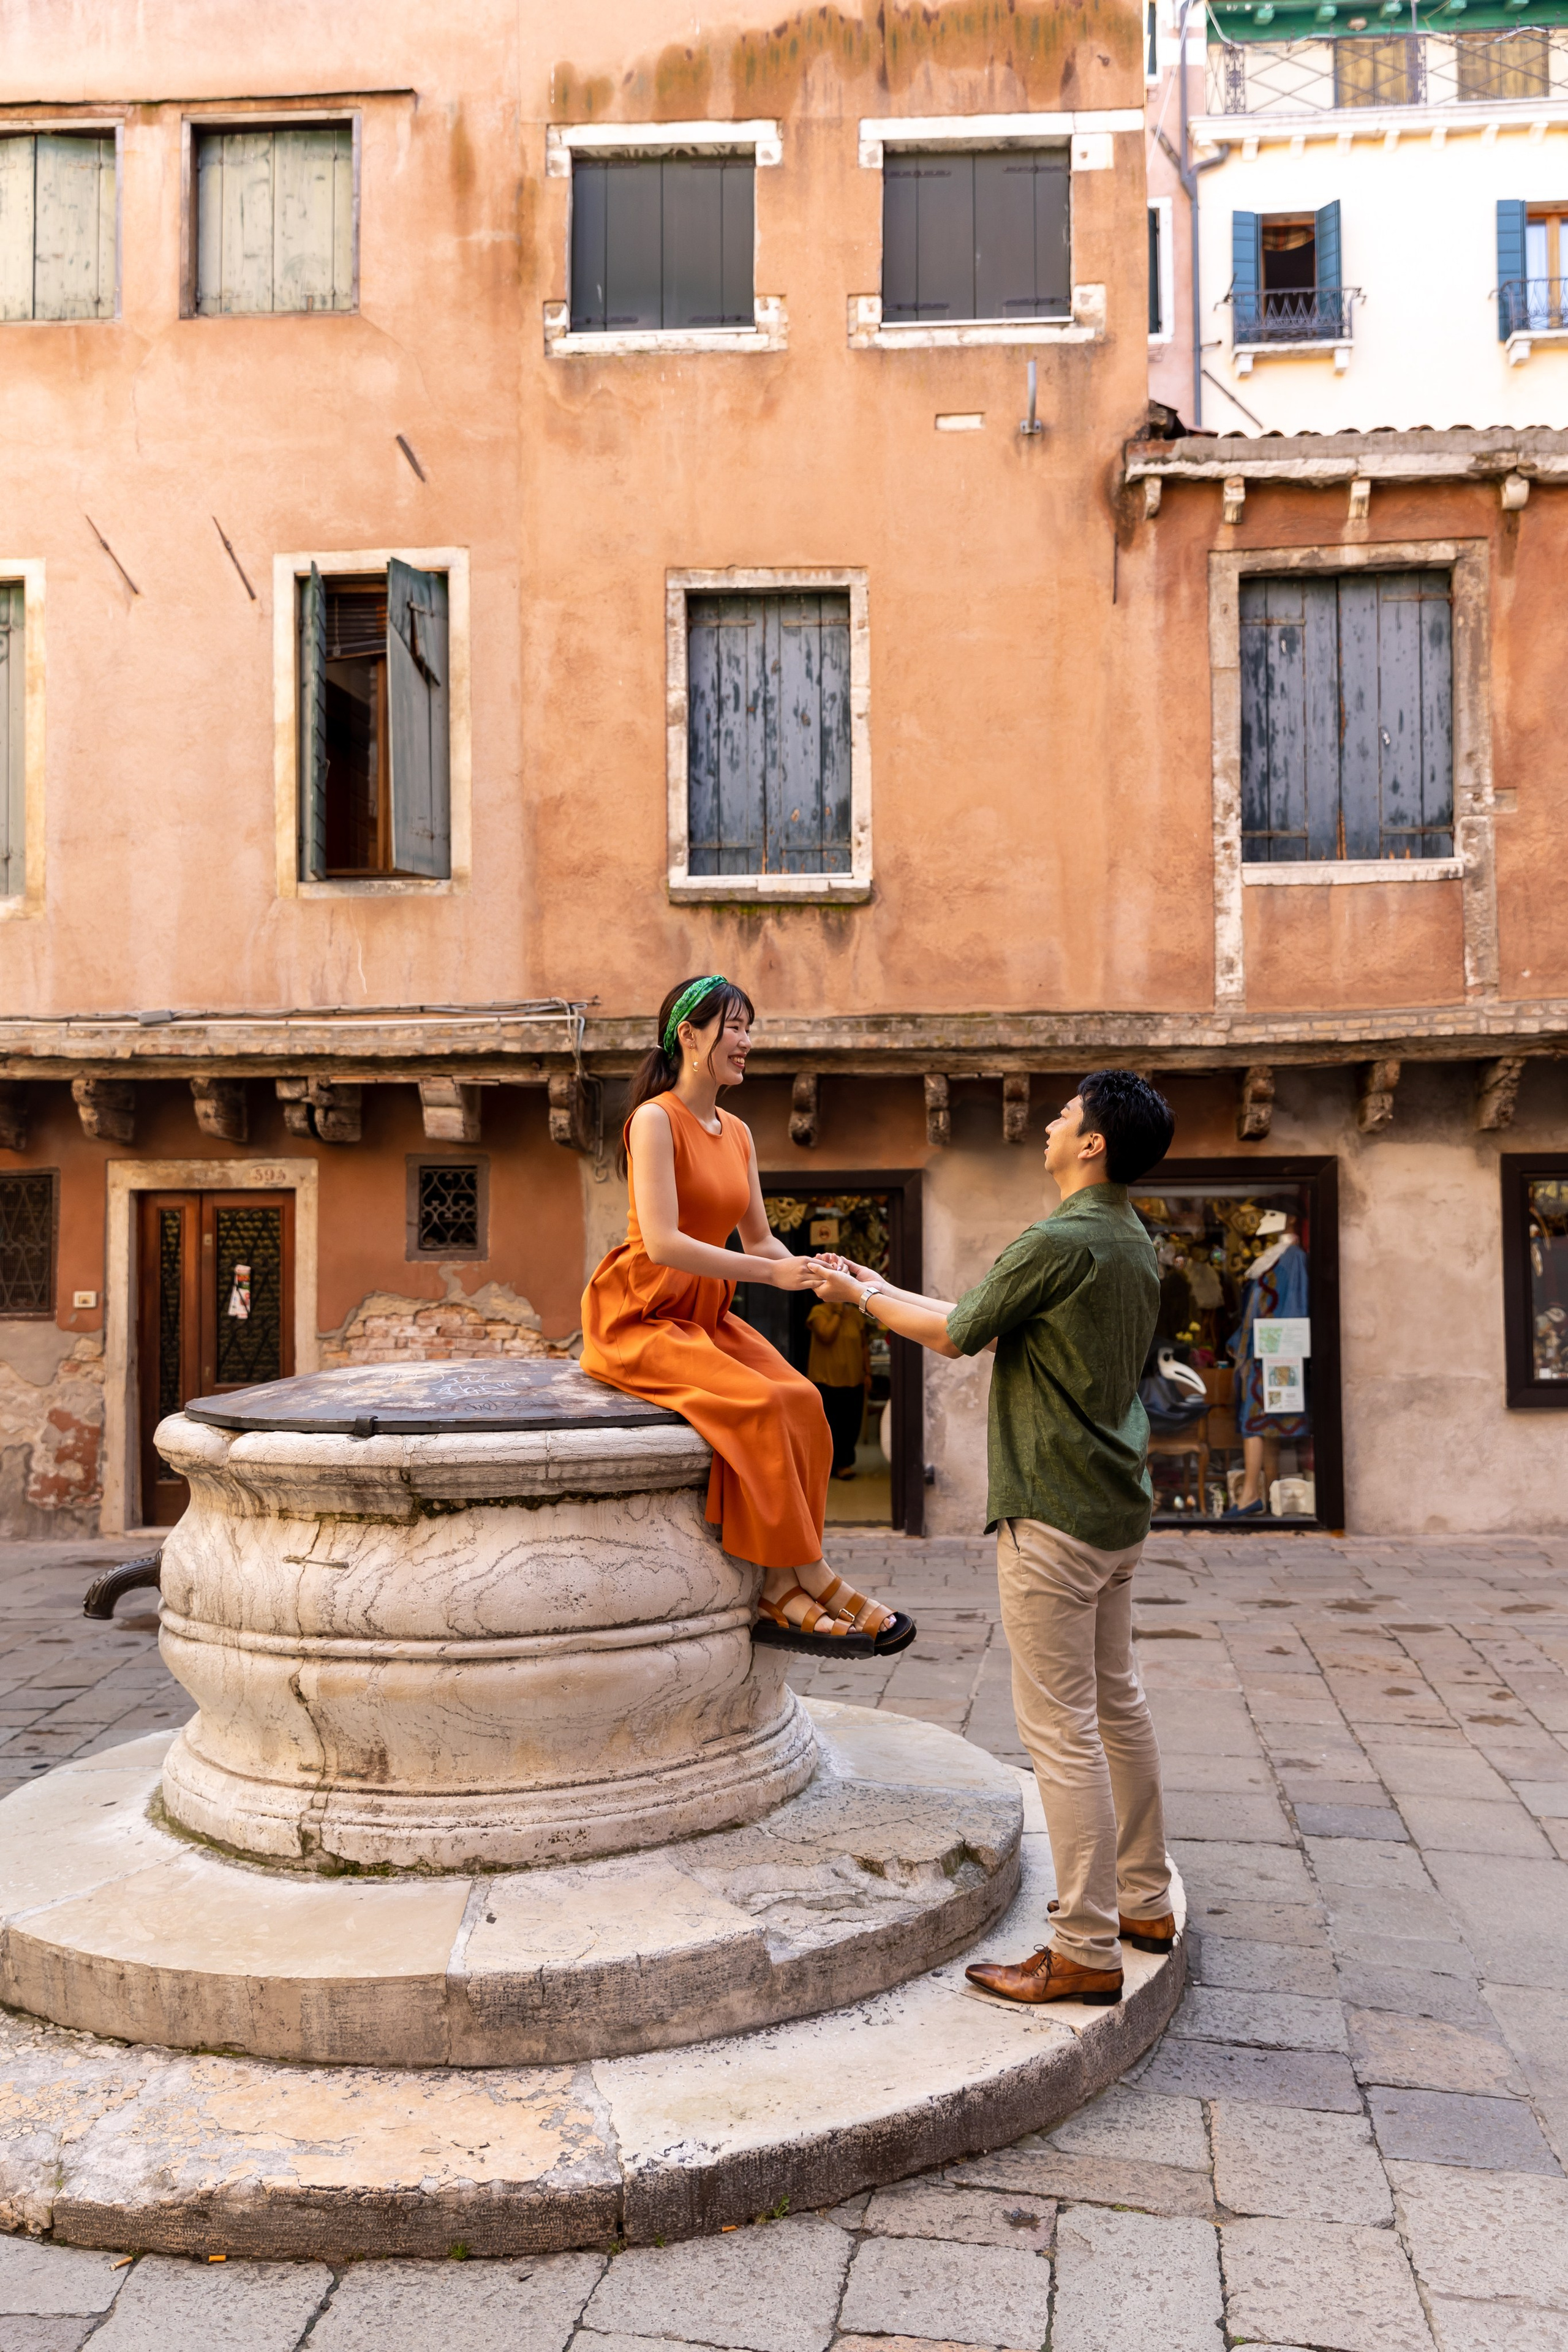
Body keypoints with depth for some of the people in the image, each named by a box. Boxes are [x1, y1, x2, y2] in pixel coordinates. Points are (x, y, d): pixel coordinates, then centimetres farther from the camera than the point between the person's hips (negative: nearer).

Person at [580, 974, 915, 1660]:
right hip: (639, 1317, -7)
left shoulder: (737, 1133, 12)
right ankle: (810, 1577, -15)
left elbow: (760, 1239, 16)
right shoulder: (655, 1119, -12)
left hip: (706, 1316, 7)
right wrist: (771, 1272, -24)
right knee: (758, 1404, -27)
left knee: (801, 1400, -18)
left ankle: (780, 1595, -17)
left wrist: (811, 1269, -5)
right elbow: (661, 1243, -22)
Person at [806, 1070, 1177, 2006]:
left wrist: (863, 1296, 9)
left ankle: (1088, 1949, 3)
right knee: (1118, 1703, 18)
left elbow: (955, 1333, -8)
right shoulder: (1135, 1243, 12)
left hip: (1056, 1512, -10)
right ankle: (1145, 1902, 29)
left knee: (1062, 1727, -3)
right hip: (1118, 1508, 10)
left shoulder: (1063, 1241, -18)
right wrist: (885, 1290, 22)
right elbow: (985, 1320, 18)